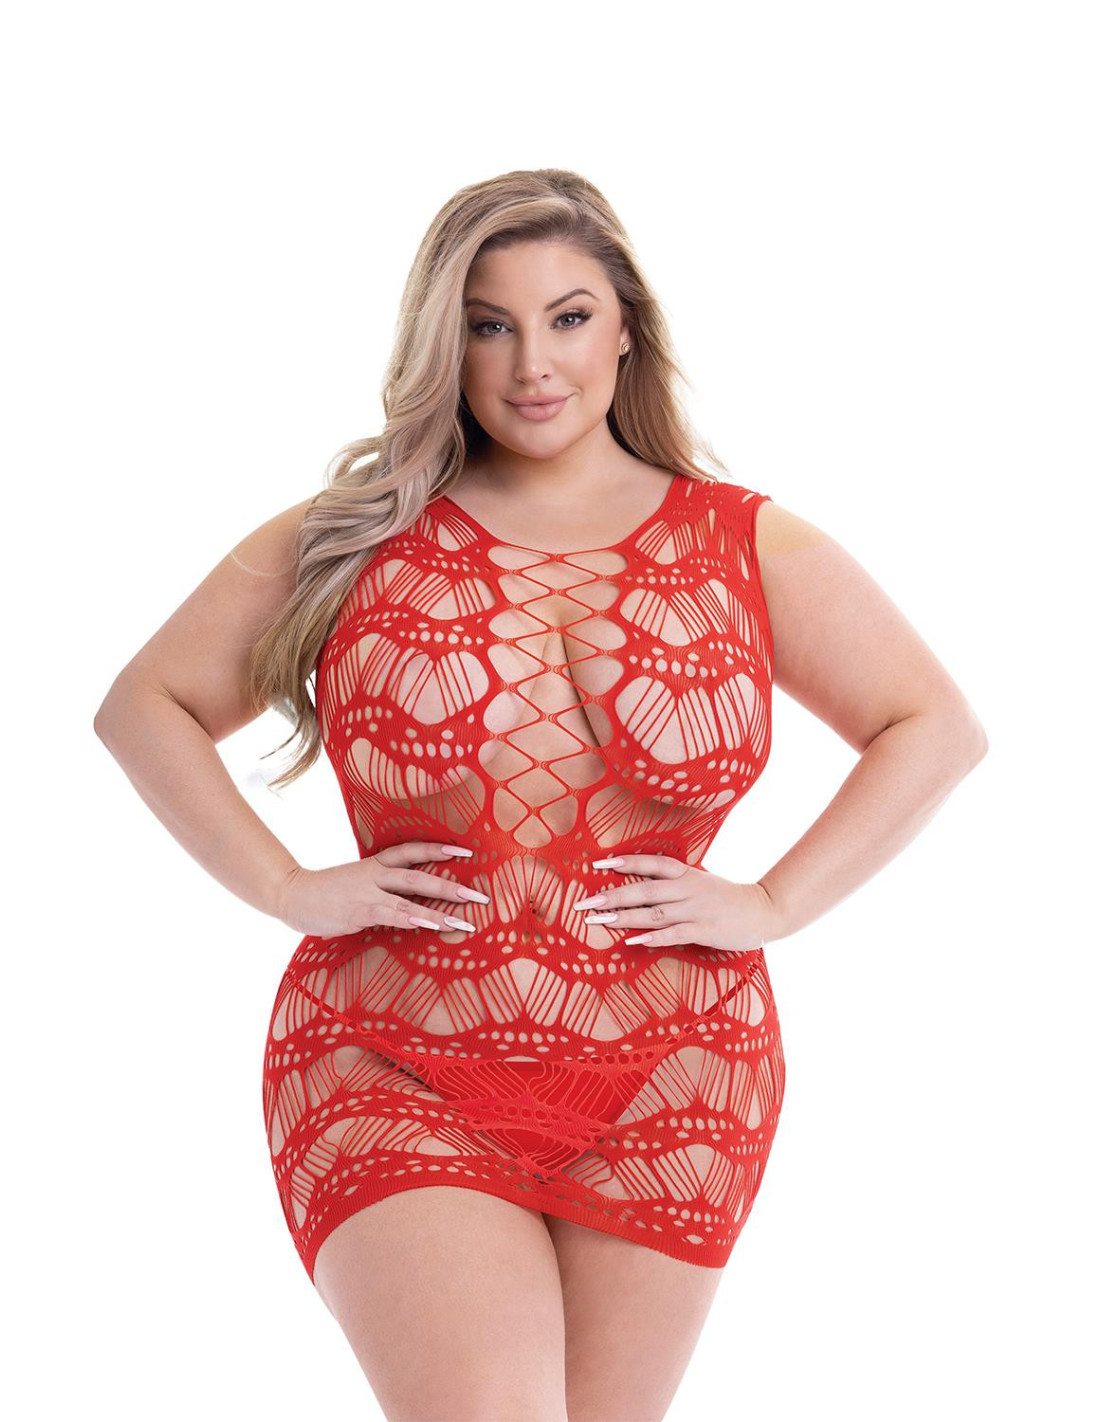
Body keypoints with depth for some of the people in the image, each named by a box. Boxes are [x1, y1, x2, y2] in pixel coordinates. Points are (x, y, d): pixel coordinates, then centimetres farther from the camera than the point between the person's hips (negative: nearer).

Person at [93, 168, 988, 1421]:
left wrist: (774, 904, 0)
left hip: (665, 1092, 2)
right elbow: (145, 706, 10)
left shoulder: (746, 547, 7)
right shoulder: (354, 538, 5)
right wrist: (287, 890, -3)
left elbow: (937, 728, 12)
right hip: (395, 1075, -1)